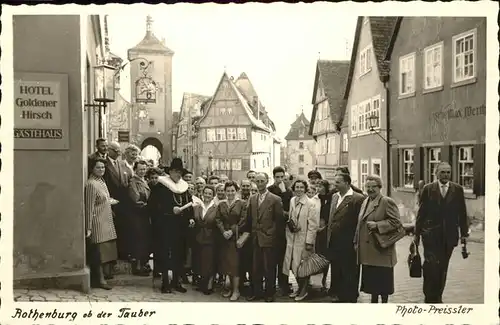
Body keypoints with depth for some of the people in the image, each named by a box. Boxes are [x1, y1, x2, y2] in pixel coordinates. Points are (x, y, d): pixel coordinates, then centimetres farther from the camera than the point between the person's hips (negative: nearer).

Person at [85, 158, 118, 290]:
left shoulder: (102, 181, 12)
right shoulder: (91, 184, -15)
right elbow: (89, 207, -19)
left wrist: (110, 201, 8)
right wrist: (88, 228, -20)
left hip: (106, 223, 9)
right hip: (98, 224, -9)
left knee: (105, 251, 13)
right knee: (99, 252, -2)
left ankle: (103, 276, 23)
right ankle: (100, 279, 8)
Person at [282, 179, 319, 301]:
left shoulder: (310, 204, -12)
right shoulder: (292, 201, 7)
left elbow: (313, 225, -13)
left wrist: (309, 241, -16)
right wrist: (290, 223, -6)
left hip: (303, 239, -5)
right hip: (292, 238, 6)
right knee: (294, 265, 10)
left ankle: (304, 290, 23)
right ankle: (300, 288, 28)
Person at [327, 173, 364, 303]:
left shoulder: (358, 199, -13)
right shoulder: (334, 197, 11)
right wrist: (329, 237, 12)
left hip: (348, 245, -7)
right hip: (334, 243, 7)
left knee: (349, 274, 5)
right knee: (335, 272, 16)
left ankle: (349, 298, 17)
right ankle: (338, 296, 29)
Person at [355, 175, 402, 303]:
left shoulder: (387, 202, -9)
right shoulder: (365, 201, 15)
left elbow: (396, 222, -16)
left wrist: (377, 225, -22)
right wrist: (357, 241, 16)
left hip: (381, 249, -7)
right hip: (367, 251, 7)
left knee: (383, 281, 2)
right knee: (371, 279, 15)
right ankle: (374, 301, 27)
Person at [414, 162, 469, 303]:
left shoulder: (458, 189, 3)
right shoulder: (428, 189, 0)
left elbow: (462, 213, 6)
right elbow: (421, 212, 2)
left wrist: (464, 233, 5)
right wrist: (417, 233, 2)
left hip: (449, 235, 2)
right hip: (431, 234, -2)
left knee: (443, 267, 8)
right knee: (431, 265, -10)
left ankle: (437, 297, 23)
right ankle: (429, 296, 5)